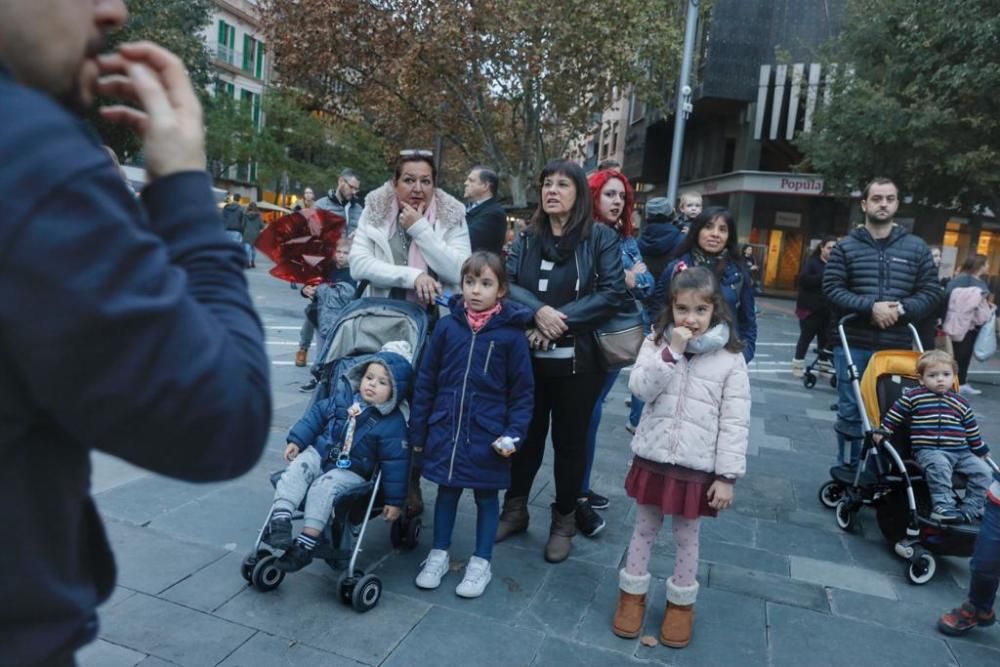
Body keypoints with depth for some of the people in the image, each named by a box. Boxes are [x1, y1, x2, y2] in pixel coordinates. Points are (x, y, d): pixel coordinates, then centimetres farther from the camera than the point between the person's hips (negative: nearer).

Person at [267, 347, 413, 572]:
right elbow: (317, 414, 13)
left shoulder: (392, 423, -12)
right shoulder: (344, 396, 3)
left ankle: (306, 544, -28)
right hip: (319, 453, 5)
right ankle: (280, 519, -30)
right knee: (296, 469, -23)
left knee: (324, 487, -30)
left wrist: (394, 501, -9)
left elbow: (395, 463, -11)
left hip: (351, 472, -5)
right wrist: (297, 440, 4)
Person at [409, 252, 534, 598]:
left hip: (487, 436, -2)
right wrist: (418, 431, 4)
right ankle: (438, 555, 34)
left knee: (486, 496, 13)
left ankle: (481, 562, 30)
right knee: (446, 491, 16)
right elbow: (426, 382, 2)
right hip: (445, 430, 2)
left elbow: (523, 391, -4)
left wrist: (514, 433, -12)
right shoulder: (447, 326, -3)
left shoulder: (511, 333, -9)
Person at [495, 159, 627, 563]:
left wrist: (560, 320, -18)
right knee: (526, 435, 14)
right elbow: (506, 282, -4)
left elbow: (613, 294, -11)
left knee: (570, 441, 9)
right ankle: (514, 510, 32)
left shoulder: (601, 238, -3)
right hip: (528, 356, 3)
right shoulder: (527, 237, 7)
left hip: (577, 360, -2)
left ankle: (564, 522, 26)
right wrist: (539, 310, -22)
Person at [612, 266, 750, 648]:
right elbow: (640, 388, -16)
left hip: (698, 467, -1)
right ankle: (632, 594, 35)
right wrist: (672, 352, -22)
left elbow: (735, 423, -8)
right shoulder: (657, 343, -2)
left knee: (687, 536, 15)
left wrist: (727, 476, -9)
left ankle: (681, 602, 35)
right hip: (652, 459, 2)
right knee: (644, 529, 17)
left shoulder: (729, 358, -9)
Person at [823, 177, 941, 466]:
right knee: (850, 413, 5)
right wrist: (870, 307, -18)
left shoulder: (916, 247, 8)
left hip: (897, 347, 1)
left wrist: (902, 308, -12)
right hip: (852, 344, -1)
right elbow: (832, 289, -5)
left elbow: (931, 293, 7)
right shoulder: (846, 246, 3)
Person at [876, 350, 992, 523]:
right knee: (939, 465, -35)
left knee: (982, 471, -13)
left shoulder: (960, 403, 16)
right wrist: (881, 432, 0)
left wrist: (981, 451, 27)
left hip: (961, 452, 5)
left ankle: (970, 509, -3)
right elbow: (892, 416, 7)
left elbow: (972, 431, 25)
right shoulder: (912, 397, 4)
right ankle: (943, 506, -35)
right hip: (929, 450, -5)